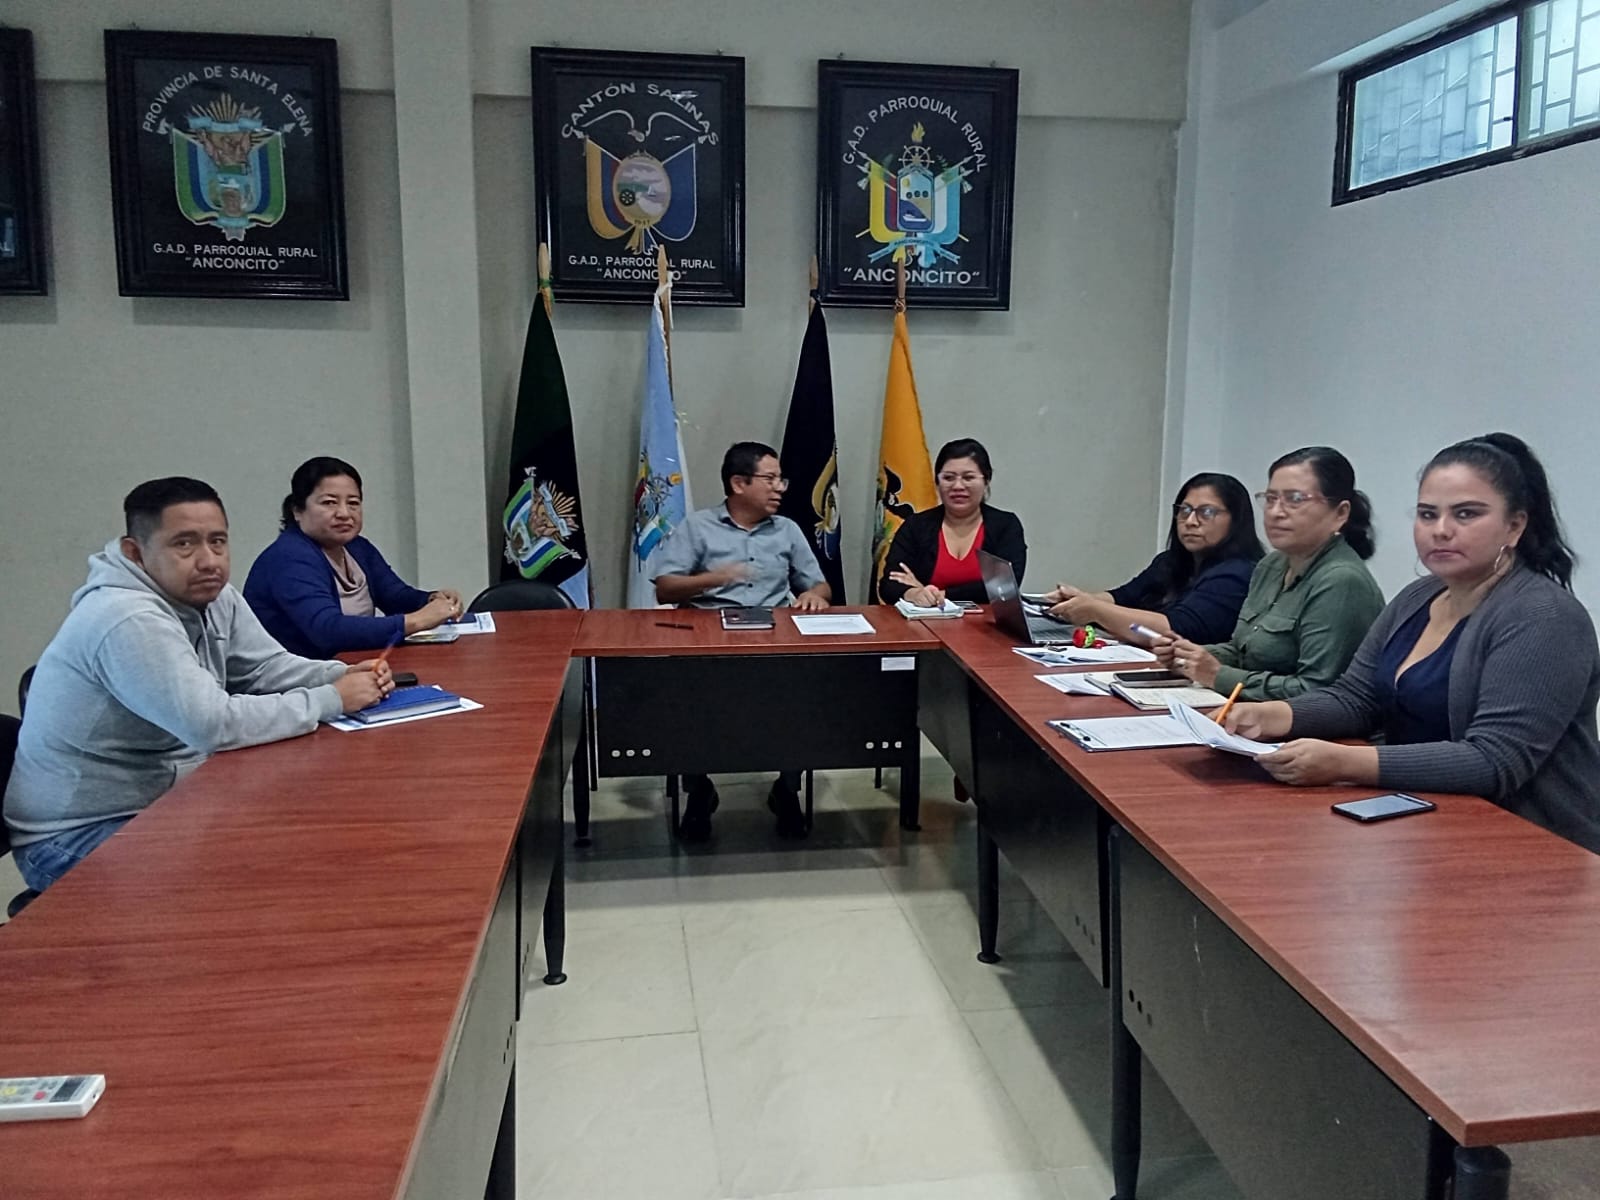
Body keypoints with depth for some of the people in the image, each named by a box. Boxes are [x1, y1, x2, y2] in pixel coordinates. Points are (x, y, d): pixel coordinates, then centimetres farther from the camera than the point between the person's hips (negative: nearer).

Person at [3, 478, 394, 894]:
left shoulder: (212, 596, -1)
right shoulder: (129, 620, -28)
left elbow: (268, 667, 8)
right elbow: (214, 725, -33)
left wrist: (345, 676, -12)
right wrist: (333, 700, -25)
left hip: (161, 801, 8)